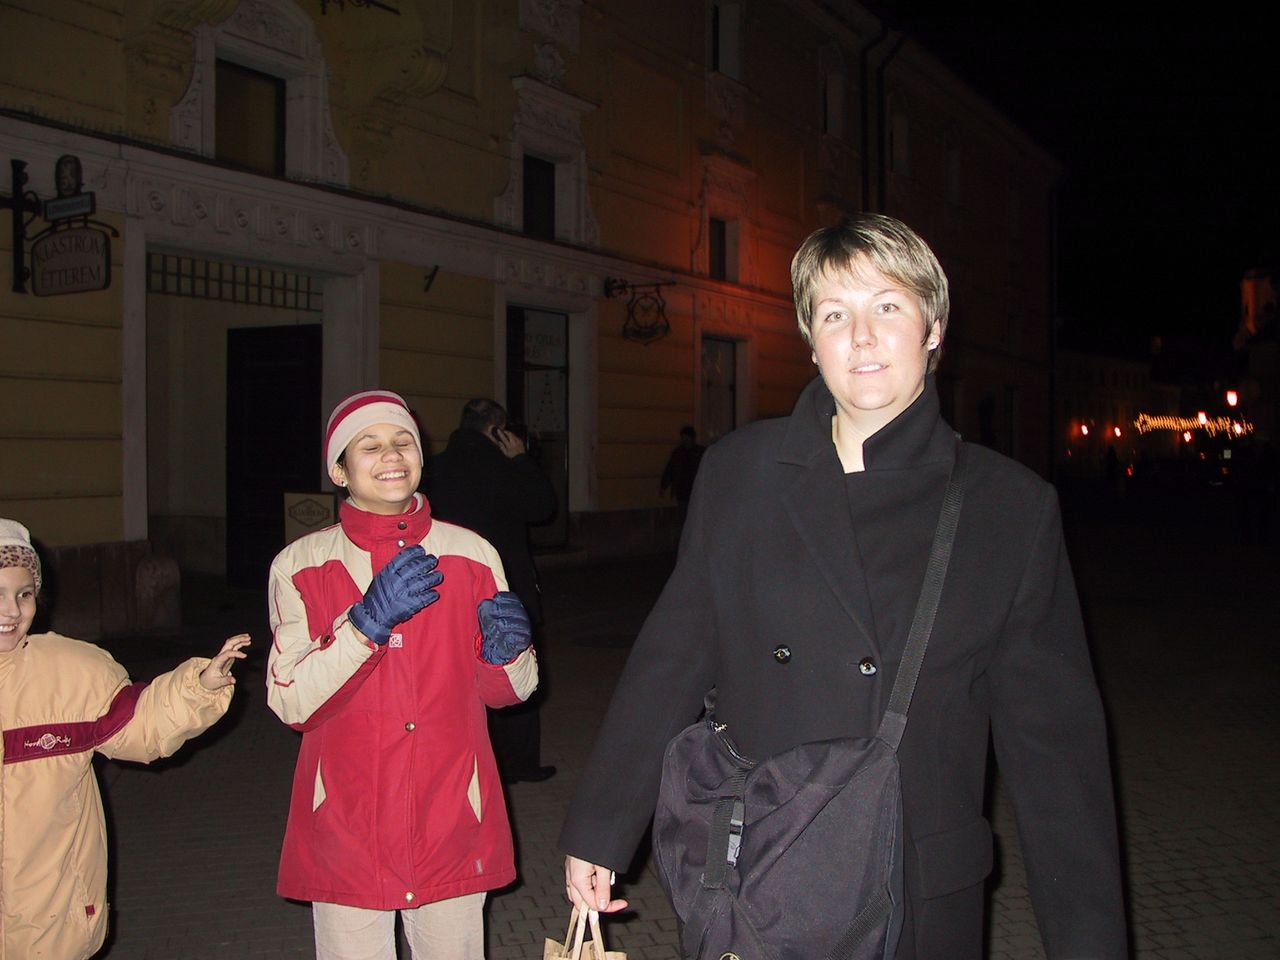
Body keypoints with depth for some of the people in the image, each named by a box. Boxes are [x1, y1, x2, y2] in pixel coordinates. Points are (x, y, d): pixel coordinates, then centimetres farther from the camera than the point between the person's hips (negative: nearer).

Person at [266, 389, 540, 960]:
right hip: (347, 832, -1)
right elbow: (290, 702, -13)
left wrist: (504, 652, -15)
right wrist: (368, 621, -24)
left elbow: (506, 693, 7)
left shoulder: (471, 554, 2)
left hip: (452, 827, 2)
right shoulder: (300, 566, -3)